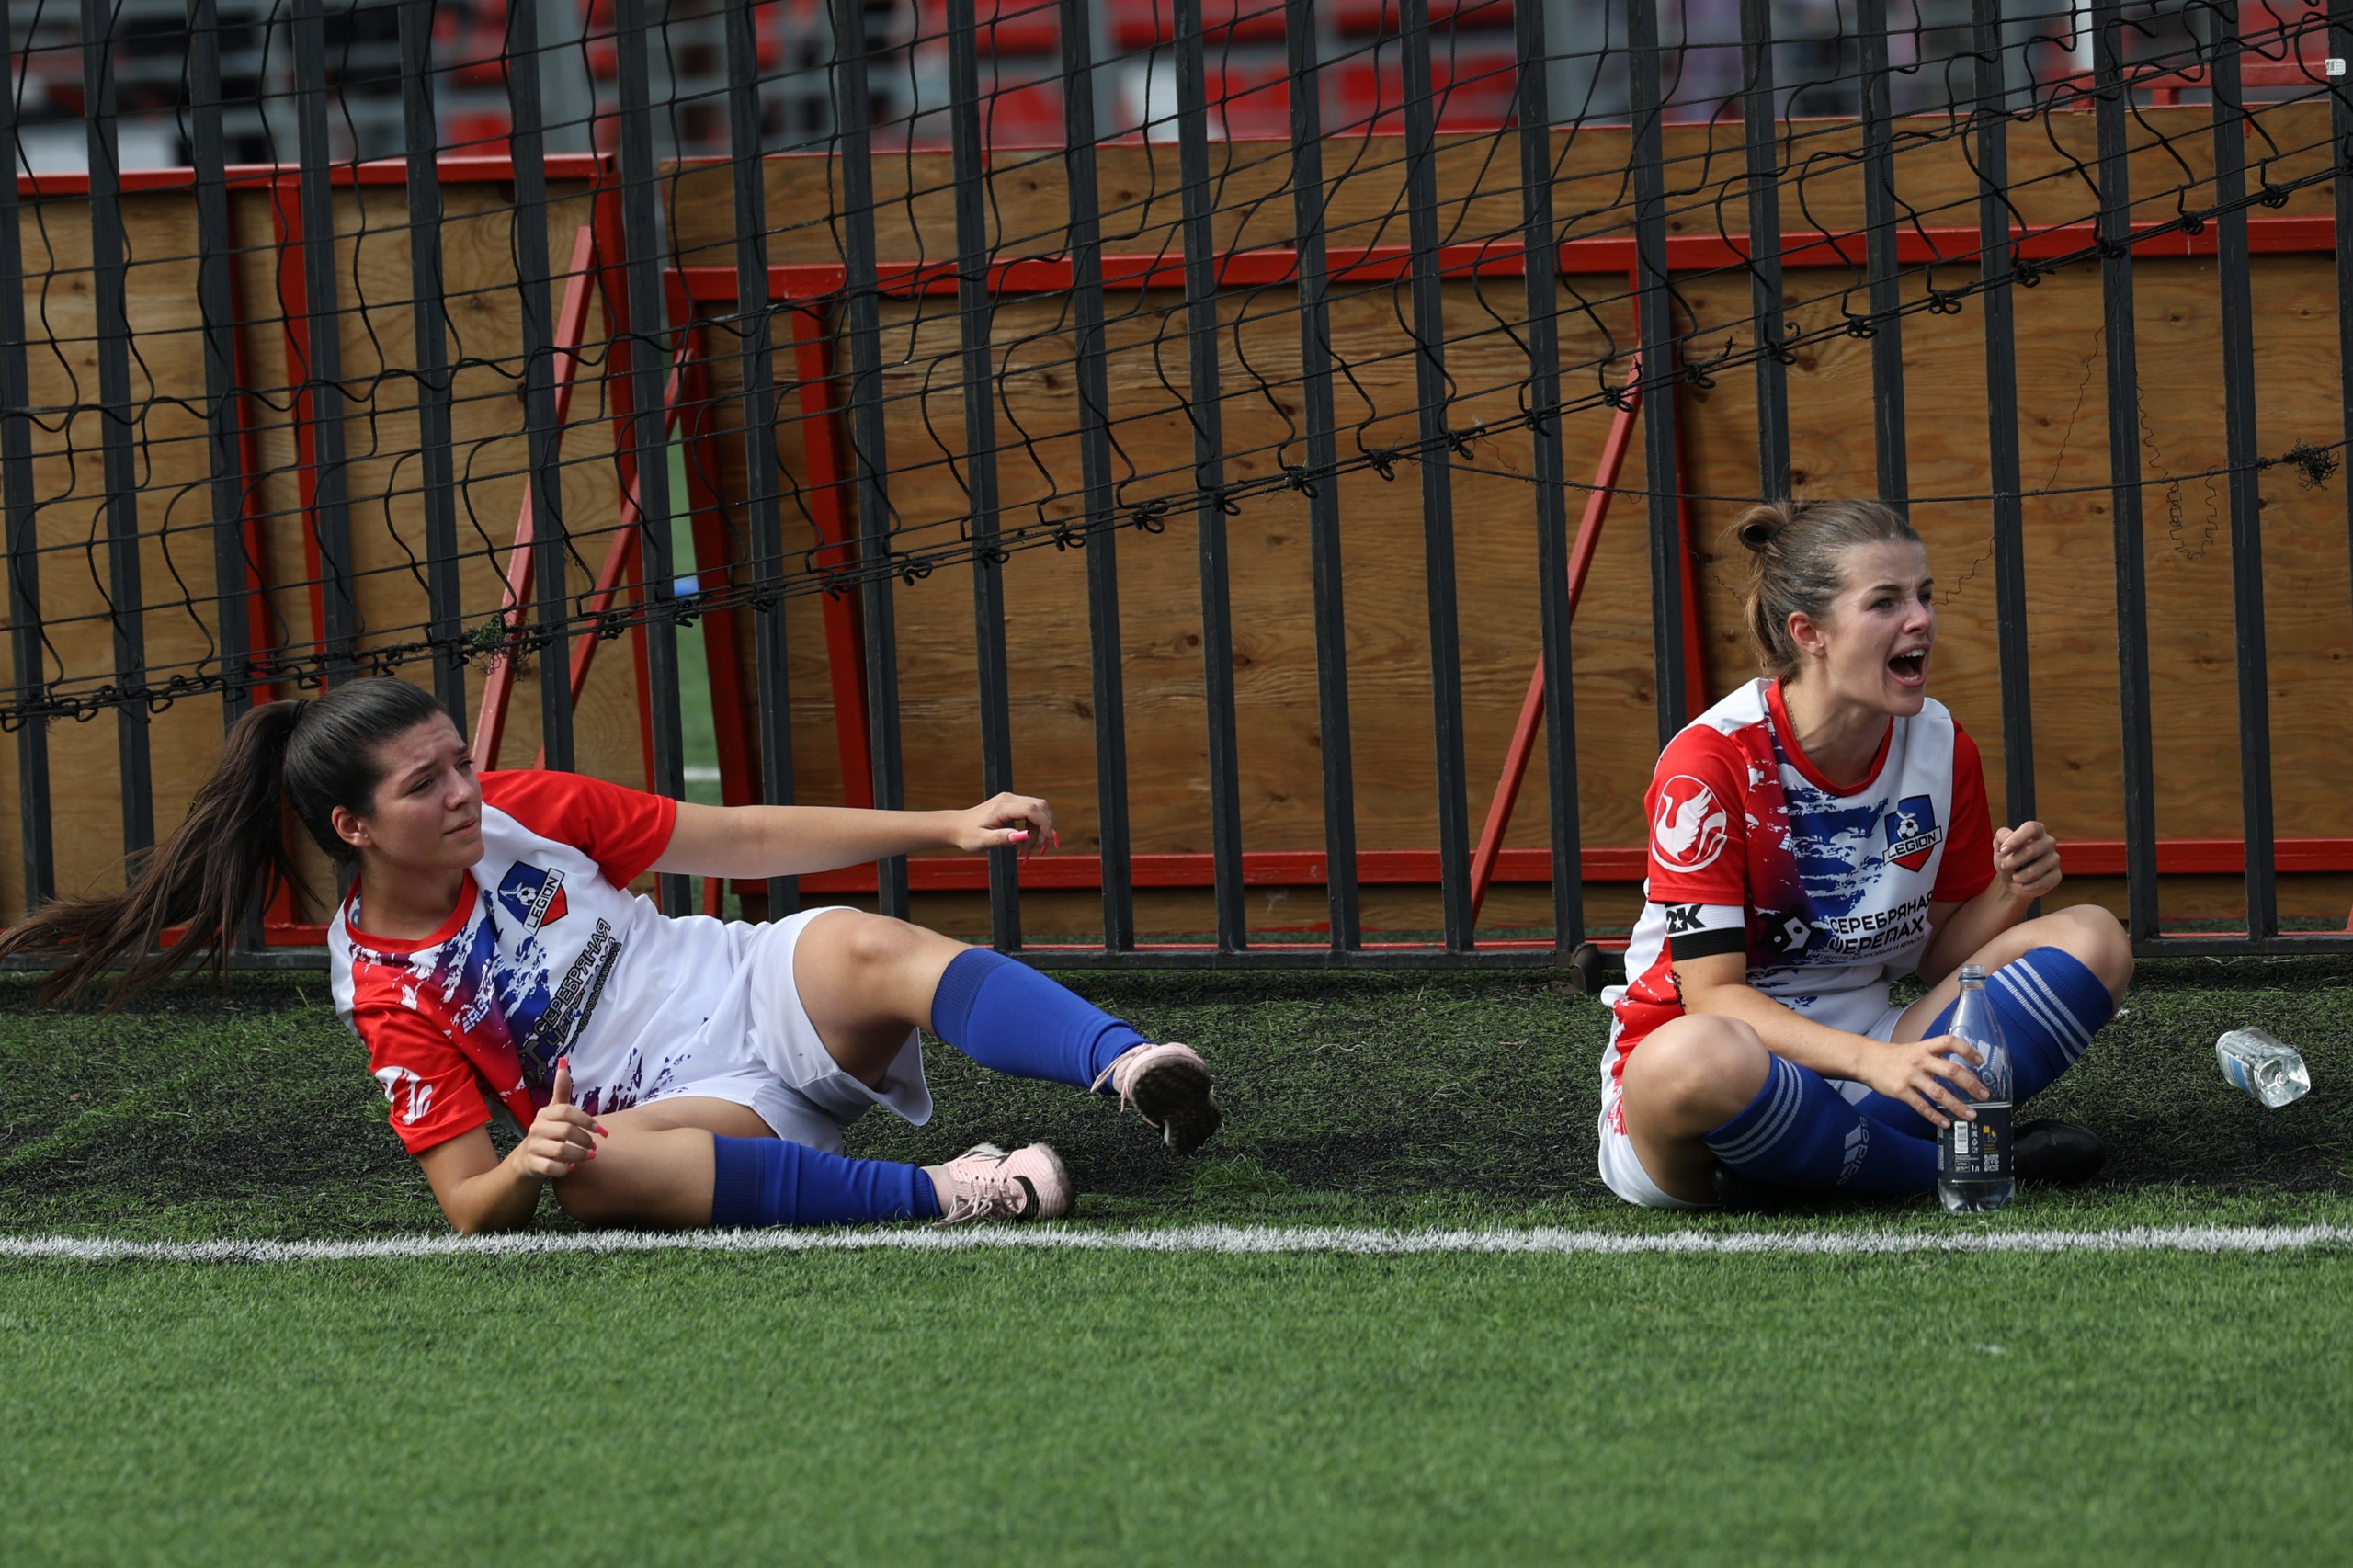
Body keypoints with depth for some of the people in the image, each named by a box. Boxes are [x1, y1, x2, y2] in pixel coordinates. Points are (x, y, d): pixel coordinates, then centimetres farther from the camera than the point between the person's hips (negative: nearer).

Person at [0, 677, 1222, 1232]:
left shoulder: (521, 814, 5)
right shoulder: (387, 998, -4)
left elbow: (745, 838, 10)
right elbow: (470, 1204, -5)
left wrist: (949, 828, 5)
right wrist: (526, 1166, -30)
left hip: (769, 991, 3)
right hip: (677, 1106, -3)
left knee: (872, 950, -30)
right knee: (596, 1175, -39)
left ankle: (1128, 1066, -53)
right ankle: (938, 1194, -45)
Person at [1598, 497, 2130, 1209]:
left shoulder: (1940, 745, 4)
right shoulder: (1710, 761, -15)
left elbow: (1940, 957, 11)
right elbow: (1712, 995, -20)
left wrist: (2010, 894, -12)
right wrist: (1873, 1060, -34)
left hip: (1863, 1046, 6)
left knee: (2093, 940, -10)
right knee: (1692, 1063, -43)